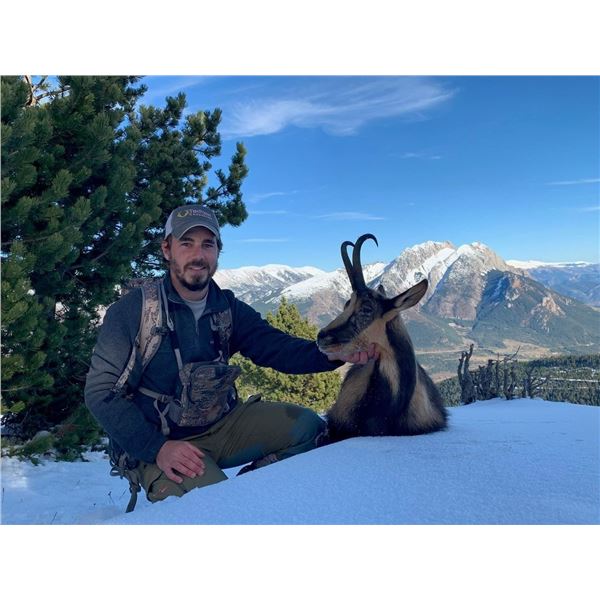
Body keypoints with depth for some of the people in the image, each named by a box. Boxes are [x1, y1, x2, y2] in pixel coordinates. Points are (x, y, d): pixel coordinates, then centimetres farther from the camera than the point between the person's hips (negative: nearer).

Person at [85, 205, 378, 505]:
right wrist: (157, 447, -22)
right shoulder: (131, 310, -11)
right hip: (158, 444, -4)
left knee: (306, 425, -9)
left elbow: (274, 346, -11)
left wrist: (332, 353, -31)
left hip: (222, 425, 5)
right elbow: (99, 392, -11)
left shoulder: (228, 308, 2)